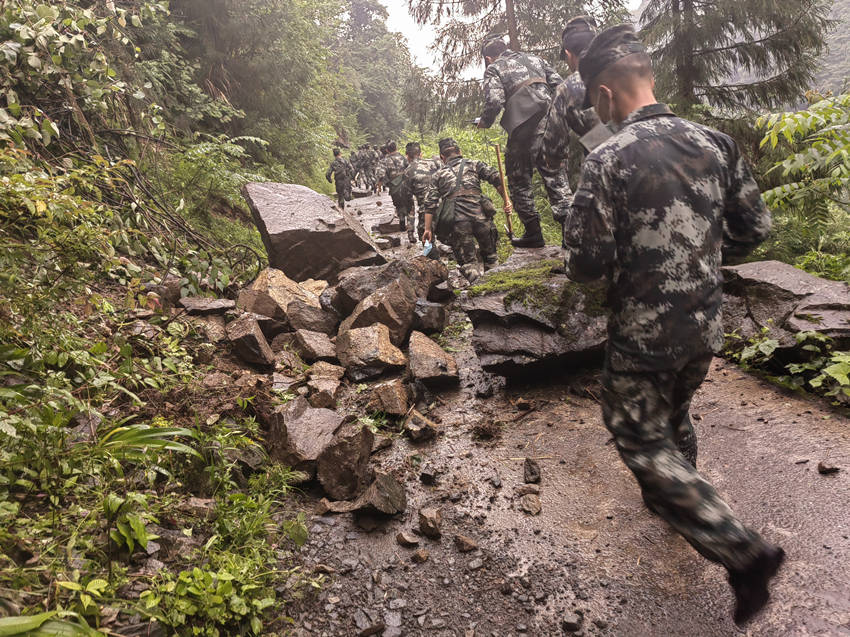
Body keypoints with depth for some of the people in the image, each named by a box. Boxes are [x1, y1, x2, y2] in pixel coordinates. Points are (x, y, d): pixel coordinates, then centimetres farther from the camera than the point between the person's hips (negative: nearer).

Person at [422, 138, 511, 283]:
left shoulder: (439, 174, 19)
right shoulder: (474, 164, 18)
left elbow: (430, 203, 10)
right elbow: (496, 178, 3)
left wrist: (428, 229, 10)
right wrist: (506, 201, 5)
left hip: (457, 221, 0)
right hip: (480, 215, 0)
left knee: (468, 261, 5)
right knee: (489, 255, 18)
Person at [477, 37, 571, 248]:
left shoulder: (494, 69, 8)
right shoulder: (533, 59, 25)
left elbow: (494, 102, -8)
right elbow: (559, 85, 15)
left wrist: (484, 122, 10)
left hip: (522, 126, -5)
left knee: (519, 179, 8)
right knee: (553, 172, 11)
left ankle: (533, 232, 8)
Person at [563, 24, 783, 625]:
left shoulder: (609, 159, -18)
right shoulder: (715, 142, 0)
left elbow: (587, 265, -20)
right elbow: (754, 228, 6)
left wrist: (596, 261, 3)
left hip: (642, 335, -6)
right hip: (706, 327, 7)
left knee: (644, 442, 10)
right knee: (675, 417, 29)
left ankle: (742, 548, 5)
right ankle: (687, 503, 49)